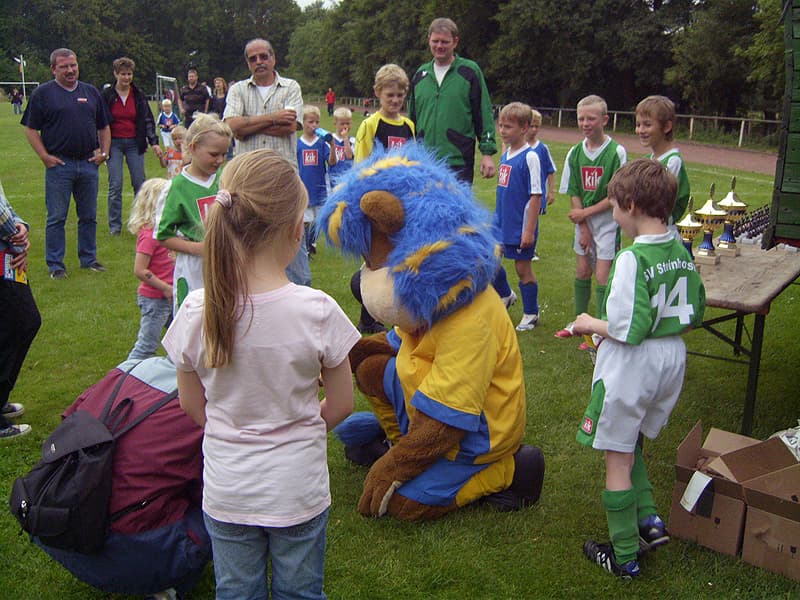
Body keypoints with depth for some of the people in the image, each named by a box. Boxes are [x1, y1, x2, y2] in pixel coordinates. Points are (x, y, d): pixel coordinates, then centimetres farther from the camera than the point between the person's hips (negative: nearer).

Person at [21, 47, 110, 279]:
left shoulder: (91, 92, 13)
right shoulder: (43, 93, 1)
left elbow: (104, 127, 19)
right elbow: (31, 130, 0)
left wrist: (104, 152, 6)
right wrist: (45, 157, -9)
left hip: (88, 164, 4)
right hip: (59, 164, -3)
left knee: (89, 216, 10)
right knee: (56, 218, 0)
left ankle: (89, 258, 23)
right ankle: (55, 265, 9)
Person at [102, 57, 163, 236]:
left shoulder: (139, 96, 5)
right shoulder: (107, 95, -1)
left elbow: (148, 120, 7)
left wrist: (154, 142, -5)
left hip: (134, 143, 2)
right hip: (114, 143, -2)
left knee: (140, 183, 0)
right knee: (115, 186, -3)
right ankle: (115, 226, 5)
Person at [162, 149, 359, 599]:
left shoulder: (196, 312, -15)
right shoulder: (317, 310, -21)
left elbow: (192, 405, -1)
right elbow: (340, 405, -8)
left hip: (225, 489, 2)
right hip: (297, 489, -1)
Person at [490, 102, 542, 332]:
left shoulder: (530, 157, -16)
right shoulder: (506, 154, 7)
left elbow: (536, 196, -17)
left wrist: (530, 230, -19)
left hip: (520, 225, -7)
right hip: (501, 222, 7)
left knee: (522, 268, 5)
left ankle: (531, 314, 22)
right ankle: (506, 295, 37)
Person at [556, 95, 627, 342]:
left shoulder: (616, 152, -12)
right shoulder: (575, 153, 1)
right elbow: (573, 193, 1)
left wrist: (586, 212, -14)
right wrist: (583, 228, -6)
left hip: (607, 222, -4)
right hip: (582, 221, 5)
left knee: (602, 276, -4)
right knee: (582, 272, 13)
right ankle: (579, 322, 29)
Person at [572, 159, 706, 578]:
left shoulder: (632, 259, -23)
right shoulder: (682, 253, 1)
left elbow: (626, 329, -24)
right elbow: (693, 316, 9)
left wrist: (591, 324, -6)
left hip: (631, 367, -8)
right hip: (671, 360, 8)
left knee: (618, 459, 7)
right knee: (631, 445, 27)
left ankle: (624, 557, 17)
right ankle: (648, 520, 21)